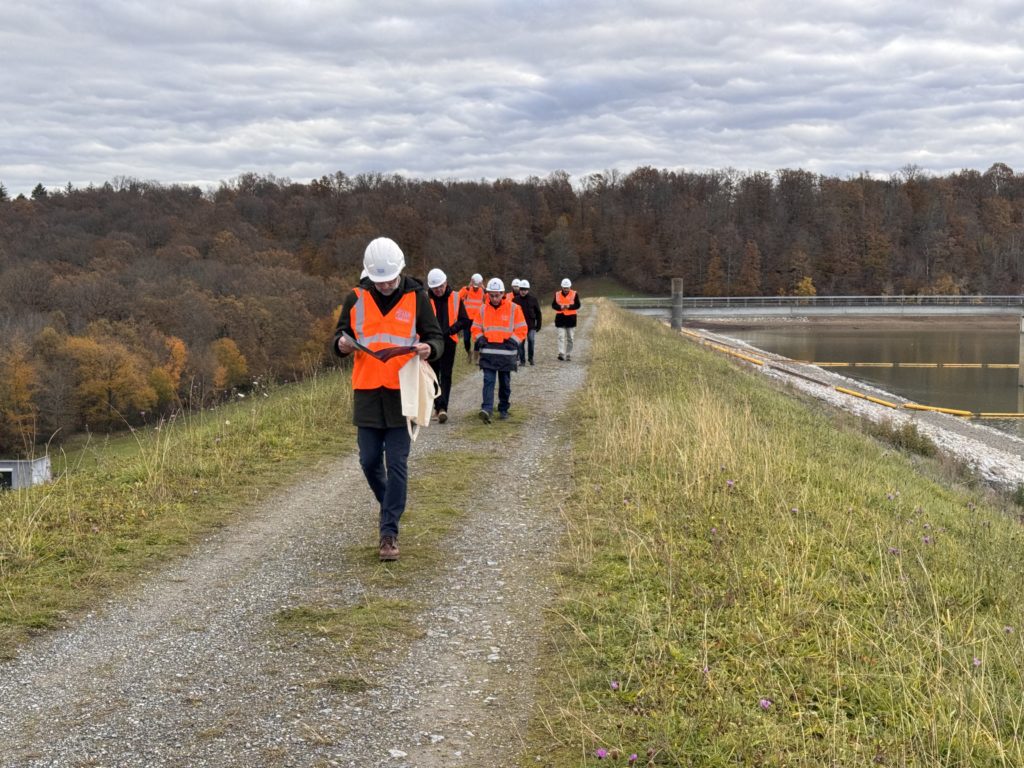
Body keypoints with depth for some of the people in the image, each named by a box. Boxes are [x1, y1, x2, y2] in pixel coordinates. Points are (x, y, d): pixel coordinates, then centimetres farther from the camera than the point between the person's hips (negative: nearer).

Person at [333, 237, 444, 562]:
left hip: (402, 392, -2)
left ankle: (389, 531, 3)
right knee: (369, 460, 8)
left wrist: (429, 348, -20)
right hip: (366, 391, 2)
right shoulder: (356, 299, 4)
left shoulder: (416, 298, -1)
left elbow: (436, 337, 4)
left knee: (397, 464, -2)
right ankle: (390, 505, 35)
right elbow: (339, 336, 11)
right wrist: (342, 344, -14)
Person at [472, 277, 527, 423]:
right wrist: (480, 339, -2)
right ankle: (486, 409, -18)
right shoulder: (483, 309, 7)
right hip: (488, 352, 1)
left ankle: (503, 409, 22)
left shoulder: (514, 309, 0)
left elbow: (521, 330, 3)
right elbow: (476, 328, 15)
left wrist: (513, 341, -8)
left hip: (506, 353, -1)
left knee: (505, 382, 10)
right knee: (488, 380, -10)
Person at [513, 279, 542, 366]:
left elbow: (538, 313, 8)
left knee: (531, 340, -12)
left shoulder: (533, 299, 3)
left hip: (531, 325, -1)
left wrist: (538, 325, 4)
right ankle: (522, 360, 9)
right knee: (520, 343, 0)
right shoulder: (515, 300, 4)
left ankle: (531, 358, 7)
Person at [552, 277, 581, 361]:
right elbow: (553, 305, 2)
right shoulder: (557, 294, 5)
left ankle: (569, 355, 15)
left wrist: (569, 306, -23)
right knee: (561, 337, -11)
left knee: (570, 338, 7)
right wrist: (560, 307, -18)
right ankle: (561, 354, -17)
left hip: (571, 319, 0)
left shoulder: (575, 294, 1)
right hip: (560, 318, 0)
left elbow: (577, 305, -6)